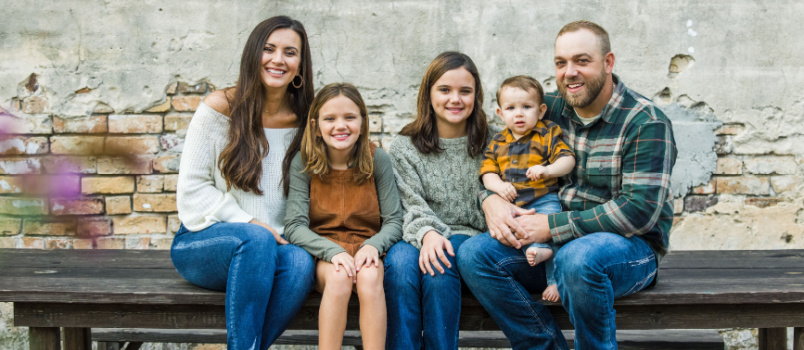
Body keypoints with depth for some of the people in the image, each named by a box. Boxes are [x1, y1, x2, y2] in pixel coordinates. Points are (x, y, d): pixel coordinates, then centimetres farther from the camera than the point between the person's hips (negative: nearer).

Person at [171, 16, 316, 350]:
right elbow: (192, 189, -4)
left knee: (301, 262, -32)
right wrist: (248, 222, -15)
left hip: (269, 248, 3)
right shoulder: (219, 107, -3)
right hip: (201, 243, -2)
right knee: (256, 239, -36)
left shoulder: (304, 120, 6)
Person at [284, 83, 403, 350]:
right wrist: (333, 251, -25)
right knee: (339, 278, -33)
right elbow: (295, 226, -9)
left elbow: (394, 221, 0)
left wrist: (373, 245, -22)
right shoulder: (303, 163, -3)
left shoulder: (377, 159, -2)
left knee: (369, 278, -32)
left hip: (366, 249, 1)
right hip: (322, 253, 0)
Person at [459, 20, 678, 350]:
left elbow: (640, 210, -20)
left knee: (578, 257, -39)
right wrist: (491, 200, -11)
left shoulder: (646, 123, -11)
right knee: (473, 254, -15)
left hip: (631, 246, -5)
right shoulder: (550, 109, 6)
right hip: (554, 242, 6)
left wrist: (552, 225, -22)